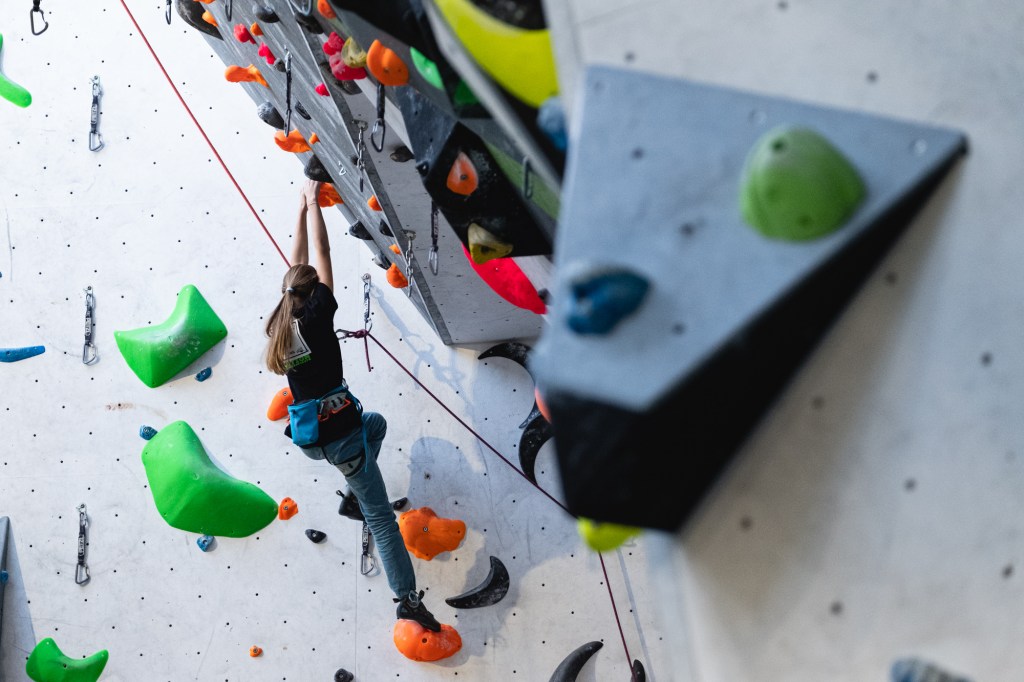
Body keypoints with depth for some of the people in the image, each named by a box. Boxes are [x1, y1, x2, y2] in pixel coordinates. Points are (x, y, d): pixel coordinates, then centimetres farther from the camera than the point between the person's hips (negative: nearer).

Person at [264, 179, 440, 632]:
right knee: (381, 517, -3)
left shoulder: (280, 324, 6)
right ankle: (408, 599, -6)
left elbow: (299, 264, 17)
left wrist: (303, 208, 22)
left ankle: (353, 498, 29)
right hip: (339, 433, -8)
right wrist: (314, 203, 5)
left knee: (375, 423, 37)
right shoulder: (315, 319, -12)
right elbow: (322, 254, -5)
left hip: (308, 437, 8)